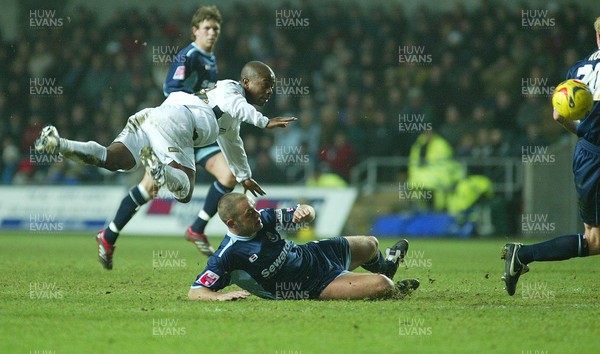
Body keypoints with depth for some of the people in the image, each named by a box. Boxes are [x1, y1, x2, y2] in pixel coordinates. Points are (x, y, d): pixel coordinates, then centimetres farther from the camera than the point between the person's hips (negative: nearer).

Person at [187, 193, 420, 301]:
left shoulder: (263, 219, -10)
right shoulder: (226, 256, -28)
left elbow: (308, 215, 0)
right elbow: (194, 292, -29)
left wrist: (305, 211, -25)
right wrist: (221, 296, -48)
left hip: (316, 254, 7)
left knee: (370, 245, 30)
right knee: (381, 286, -20)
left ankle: (385, 266, 66)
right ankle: (394, 289, 18)